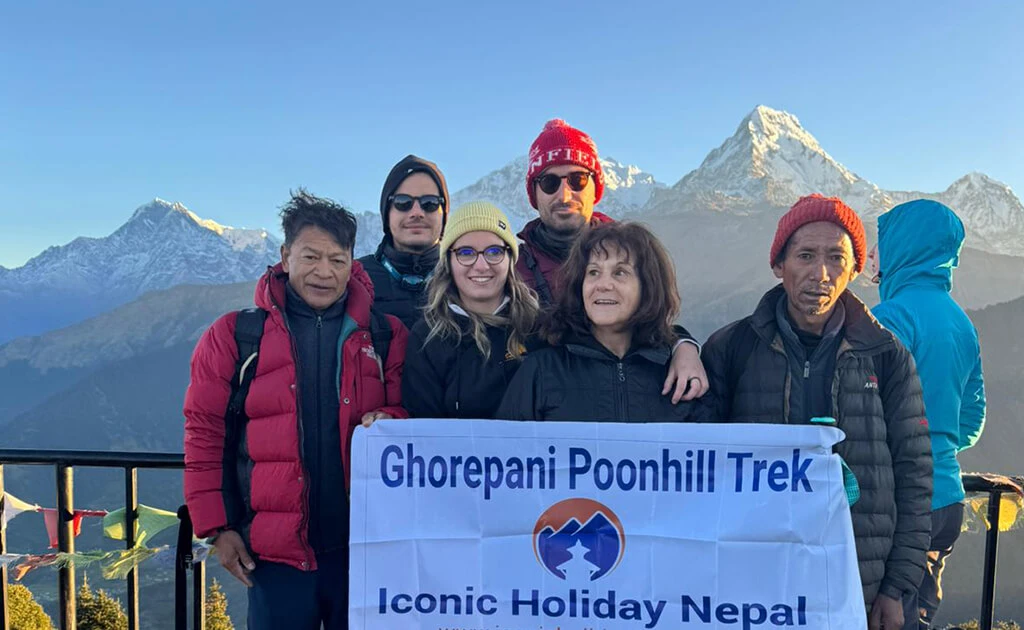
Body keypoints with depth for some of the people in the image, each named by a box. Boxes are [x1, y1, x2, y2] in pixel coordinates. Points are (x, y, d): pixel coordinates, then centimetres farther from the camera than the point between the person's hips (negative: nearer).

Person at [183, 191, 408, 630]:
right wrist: (217, 527, -1)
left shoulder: (386, 335, 2)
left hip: (365, 547, 2)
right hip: (276, 551, -1)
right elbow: (205, 433, 2)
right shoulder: (235, 335, -1)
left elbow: (408, 414, 8)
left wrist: (388, 421, -15)